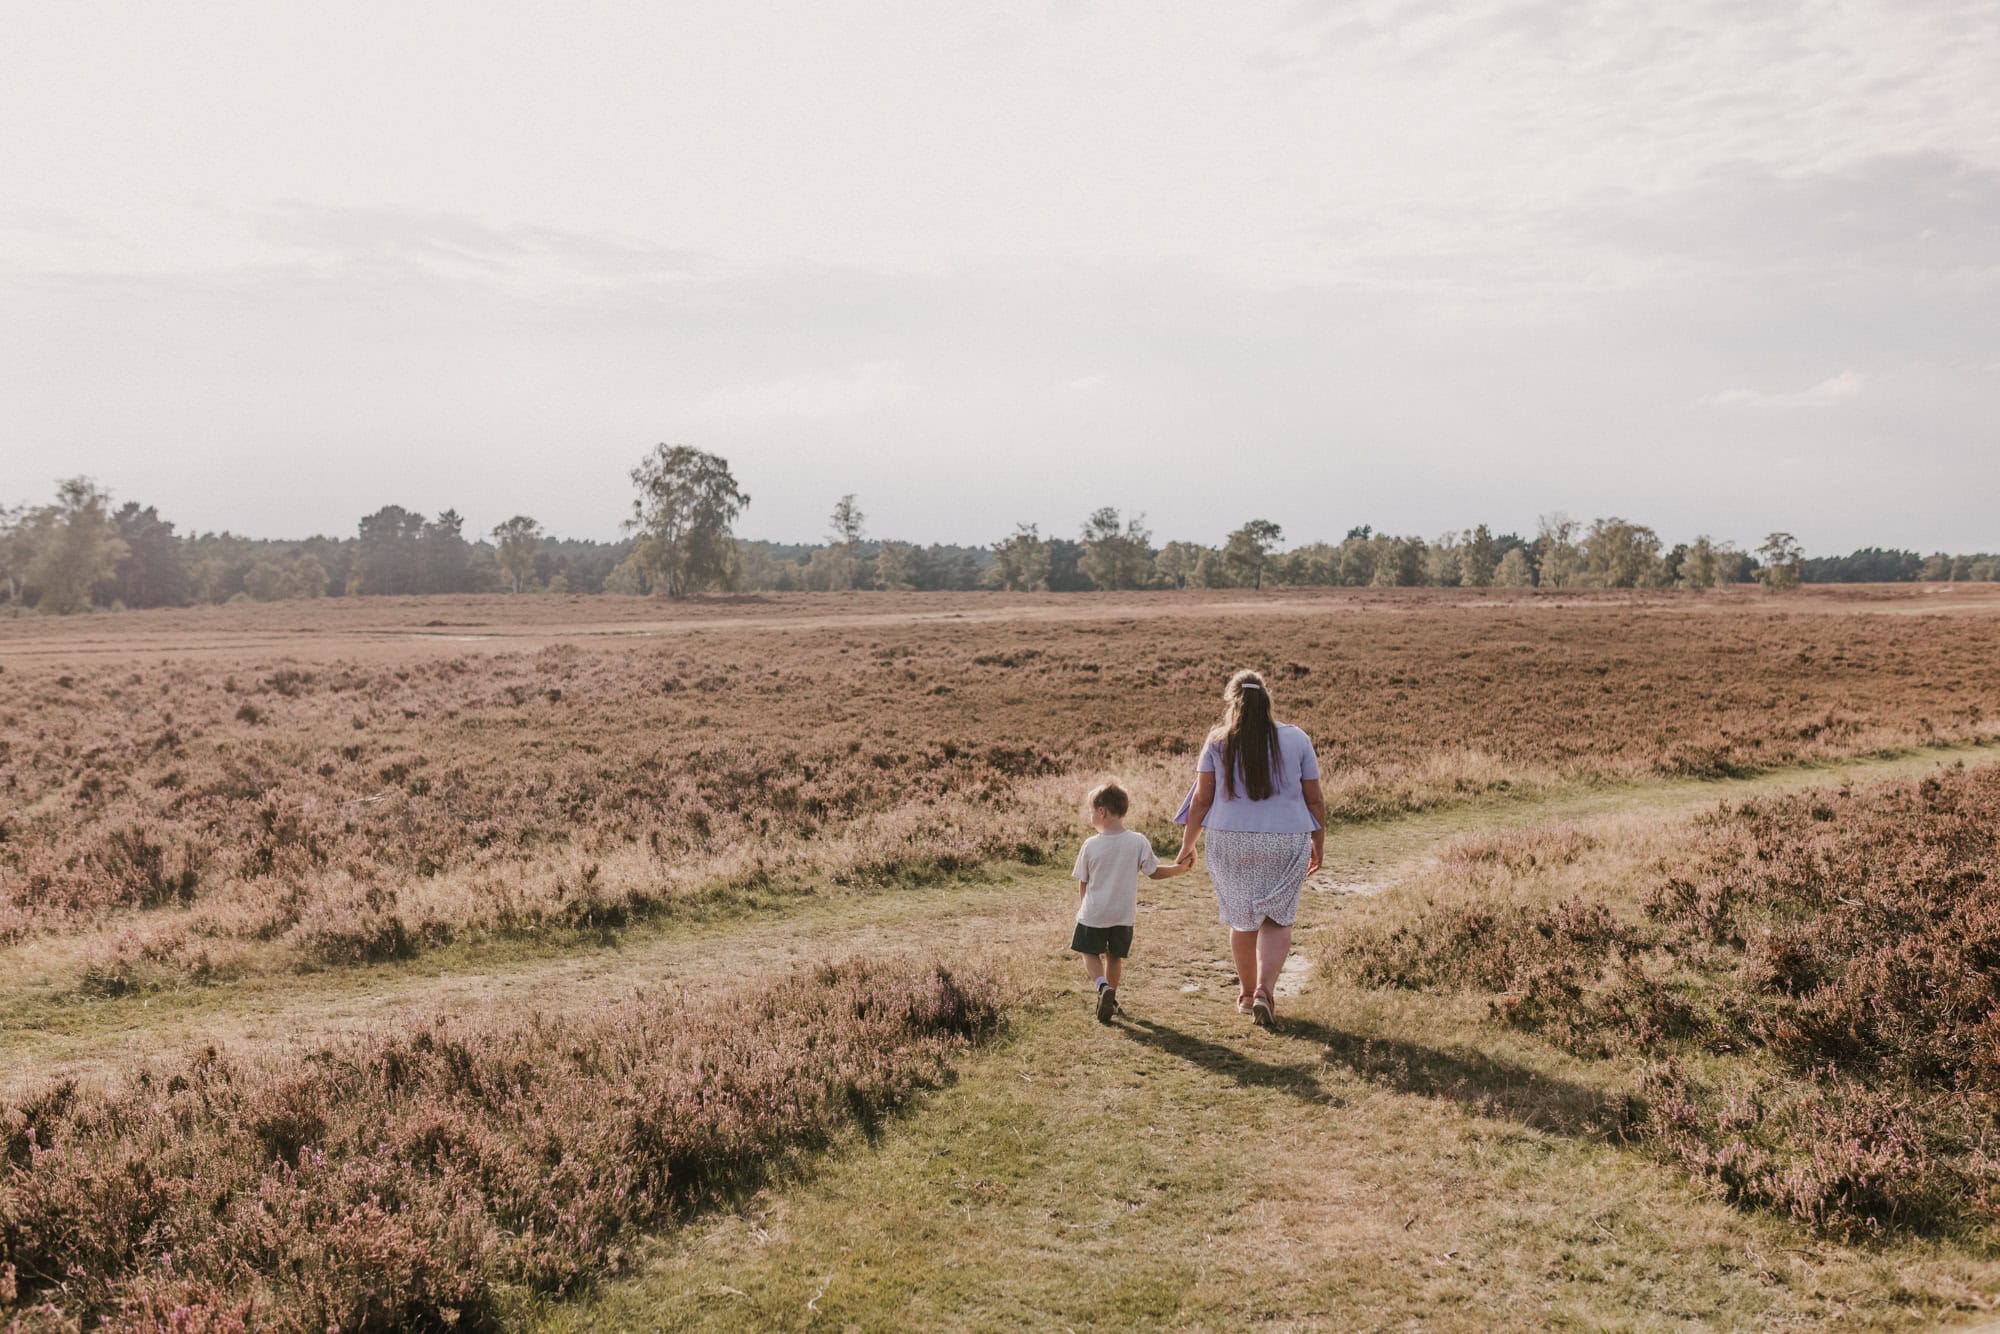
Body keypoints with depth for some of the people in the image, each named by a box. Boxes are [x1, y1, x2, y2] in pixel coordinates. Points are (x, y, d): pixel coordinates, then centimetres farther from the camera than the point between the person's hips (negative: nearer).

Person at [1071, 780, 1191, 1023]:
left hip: (1093, 914, -2)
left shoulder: (1090, 845, -12)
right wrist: (1180, 869, 11)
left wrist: (1082, 906, 15)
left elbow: (1083, 883, -2)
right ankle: (1111, 998, 26)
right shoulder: (1139, 842, -10)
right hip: (1124, 914, 2)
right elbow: (1153, 872, -2)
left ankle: (1103, 987, -10)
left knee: (1090, 953, 14)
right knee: (1115, 957, 19)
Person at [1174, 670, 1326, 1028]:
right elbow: (1314, 799, 3)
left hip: (1230, 842, 1)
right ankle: (1264, 990, -9)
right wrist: (1318, 843, 15)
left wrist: (1187, 845, 8)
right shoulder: (1297, 739, 0)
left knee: (1243, 919, 15)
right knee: (1277, 920, 9)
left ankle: (1247, 992, 27)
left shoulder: (1218, 742, -2)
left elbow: (1201, 799, -2)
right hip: (1286, 842, -1)